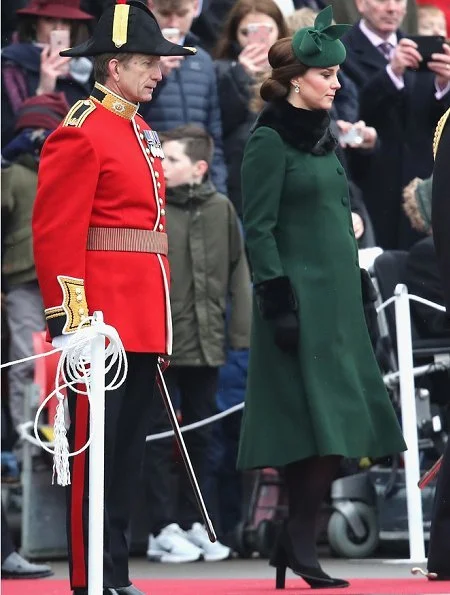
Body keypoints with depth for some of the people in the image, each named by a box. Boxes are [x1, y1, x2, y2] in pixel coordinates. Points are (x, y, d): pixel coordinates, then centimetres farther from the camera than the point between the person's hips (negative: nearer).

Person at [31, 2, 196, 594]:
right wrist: (71, 318, -19)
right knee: (94, 451, -4)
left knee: (128, 454, 12)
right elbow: (55, 234, -15)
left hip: (142, 320, 9)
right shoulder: (81, 134, -10)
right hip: (102, 319, -9)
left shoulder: (140, 133, 18)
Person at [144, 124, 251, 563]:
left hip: (205, 343, 3)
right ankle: (163, 528, 6)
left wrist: (242, 331, 4)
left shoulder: (220, 209, 4)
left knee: (200, 435, 11)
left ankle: (192, 522, 22)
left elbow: (238, 273, 8)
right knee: (158, 434, 0)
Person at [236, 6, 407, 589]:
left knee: (330, 429, 5)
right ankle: (298, 543, -4)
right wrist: (278, 302, -18)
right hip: (301, 299, -8)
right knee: (324, 425, -11)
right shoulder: (270, 140, -9)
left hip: (336, 300, 8)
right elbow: (258, 229, -13)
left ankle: (294, 542, 10)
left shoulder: (321, 135, 15)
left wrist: (358, 286, 17)